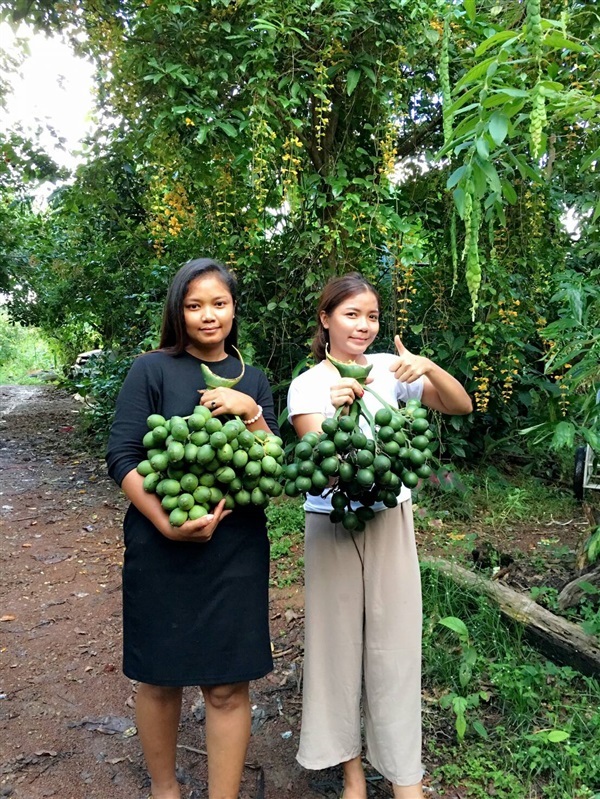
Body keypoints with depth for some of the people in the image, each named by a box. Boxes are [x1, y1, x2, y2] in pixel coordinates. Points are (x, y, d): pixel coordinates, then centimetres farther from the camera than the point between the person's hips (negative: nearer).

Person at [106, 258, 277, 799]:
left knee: (228, 687, 5)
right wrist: (168, 524, -19)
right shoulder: (153, 370, -3)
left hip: (236, 551, 2)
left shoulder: (253, 380, 8)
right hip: (160, 551, -1)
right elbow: (122, 457, -8)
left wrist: (250, 411, -14)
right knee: (160, 678, 14)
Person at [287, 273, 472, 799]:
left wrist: (428, 368, -25)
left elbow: (462, 406, -7)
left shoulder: (388, 369, -1)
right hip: (331, 524, 0)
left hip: (390, 519, 1)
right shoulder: (306, 385, -3)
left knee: (395, 641, 6)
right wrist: (337, 412, -33)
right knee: (339, 640, 9)